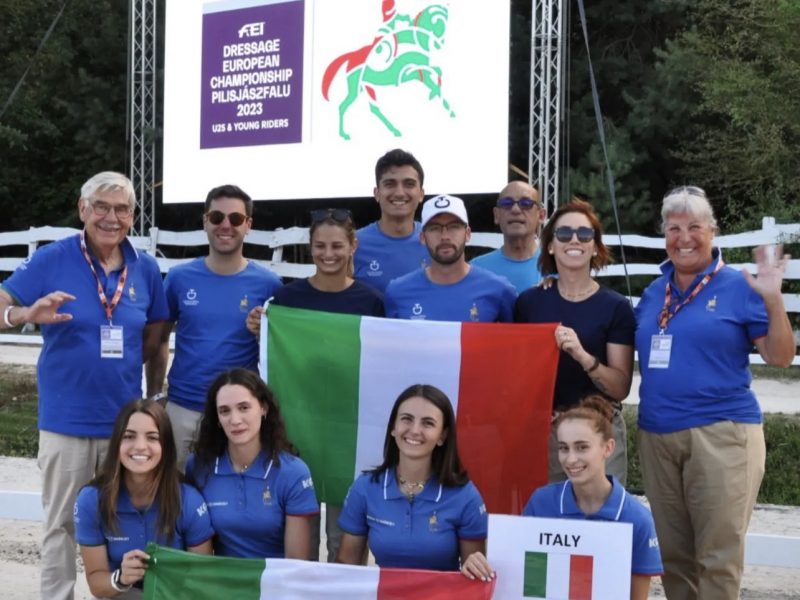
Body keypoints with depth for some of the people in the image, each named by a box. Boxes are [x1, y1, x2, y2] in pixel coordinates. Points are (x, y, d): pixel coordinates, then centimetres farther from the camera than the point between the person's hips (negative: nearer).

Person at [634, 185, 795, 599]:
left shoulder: (738, 287, -2)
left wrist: (773, 301, -17)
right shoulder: (653, 294, 13)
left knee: (717, 555, -3)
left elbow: (780, 358, -3)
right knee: (673, 554, 13)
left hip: (721, 432, -5)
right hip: (656, 435, 5)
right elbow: (635, 357, 22)